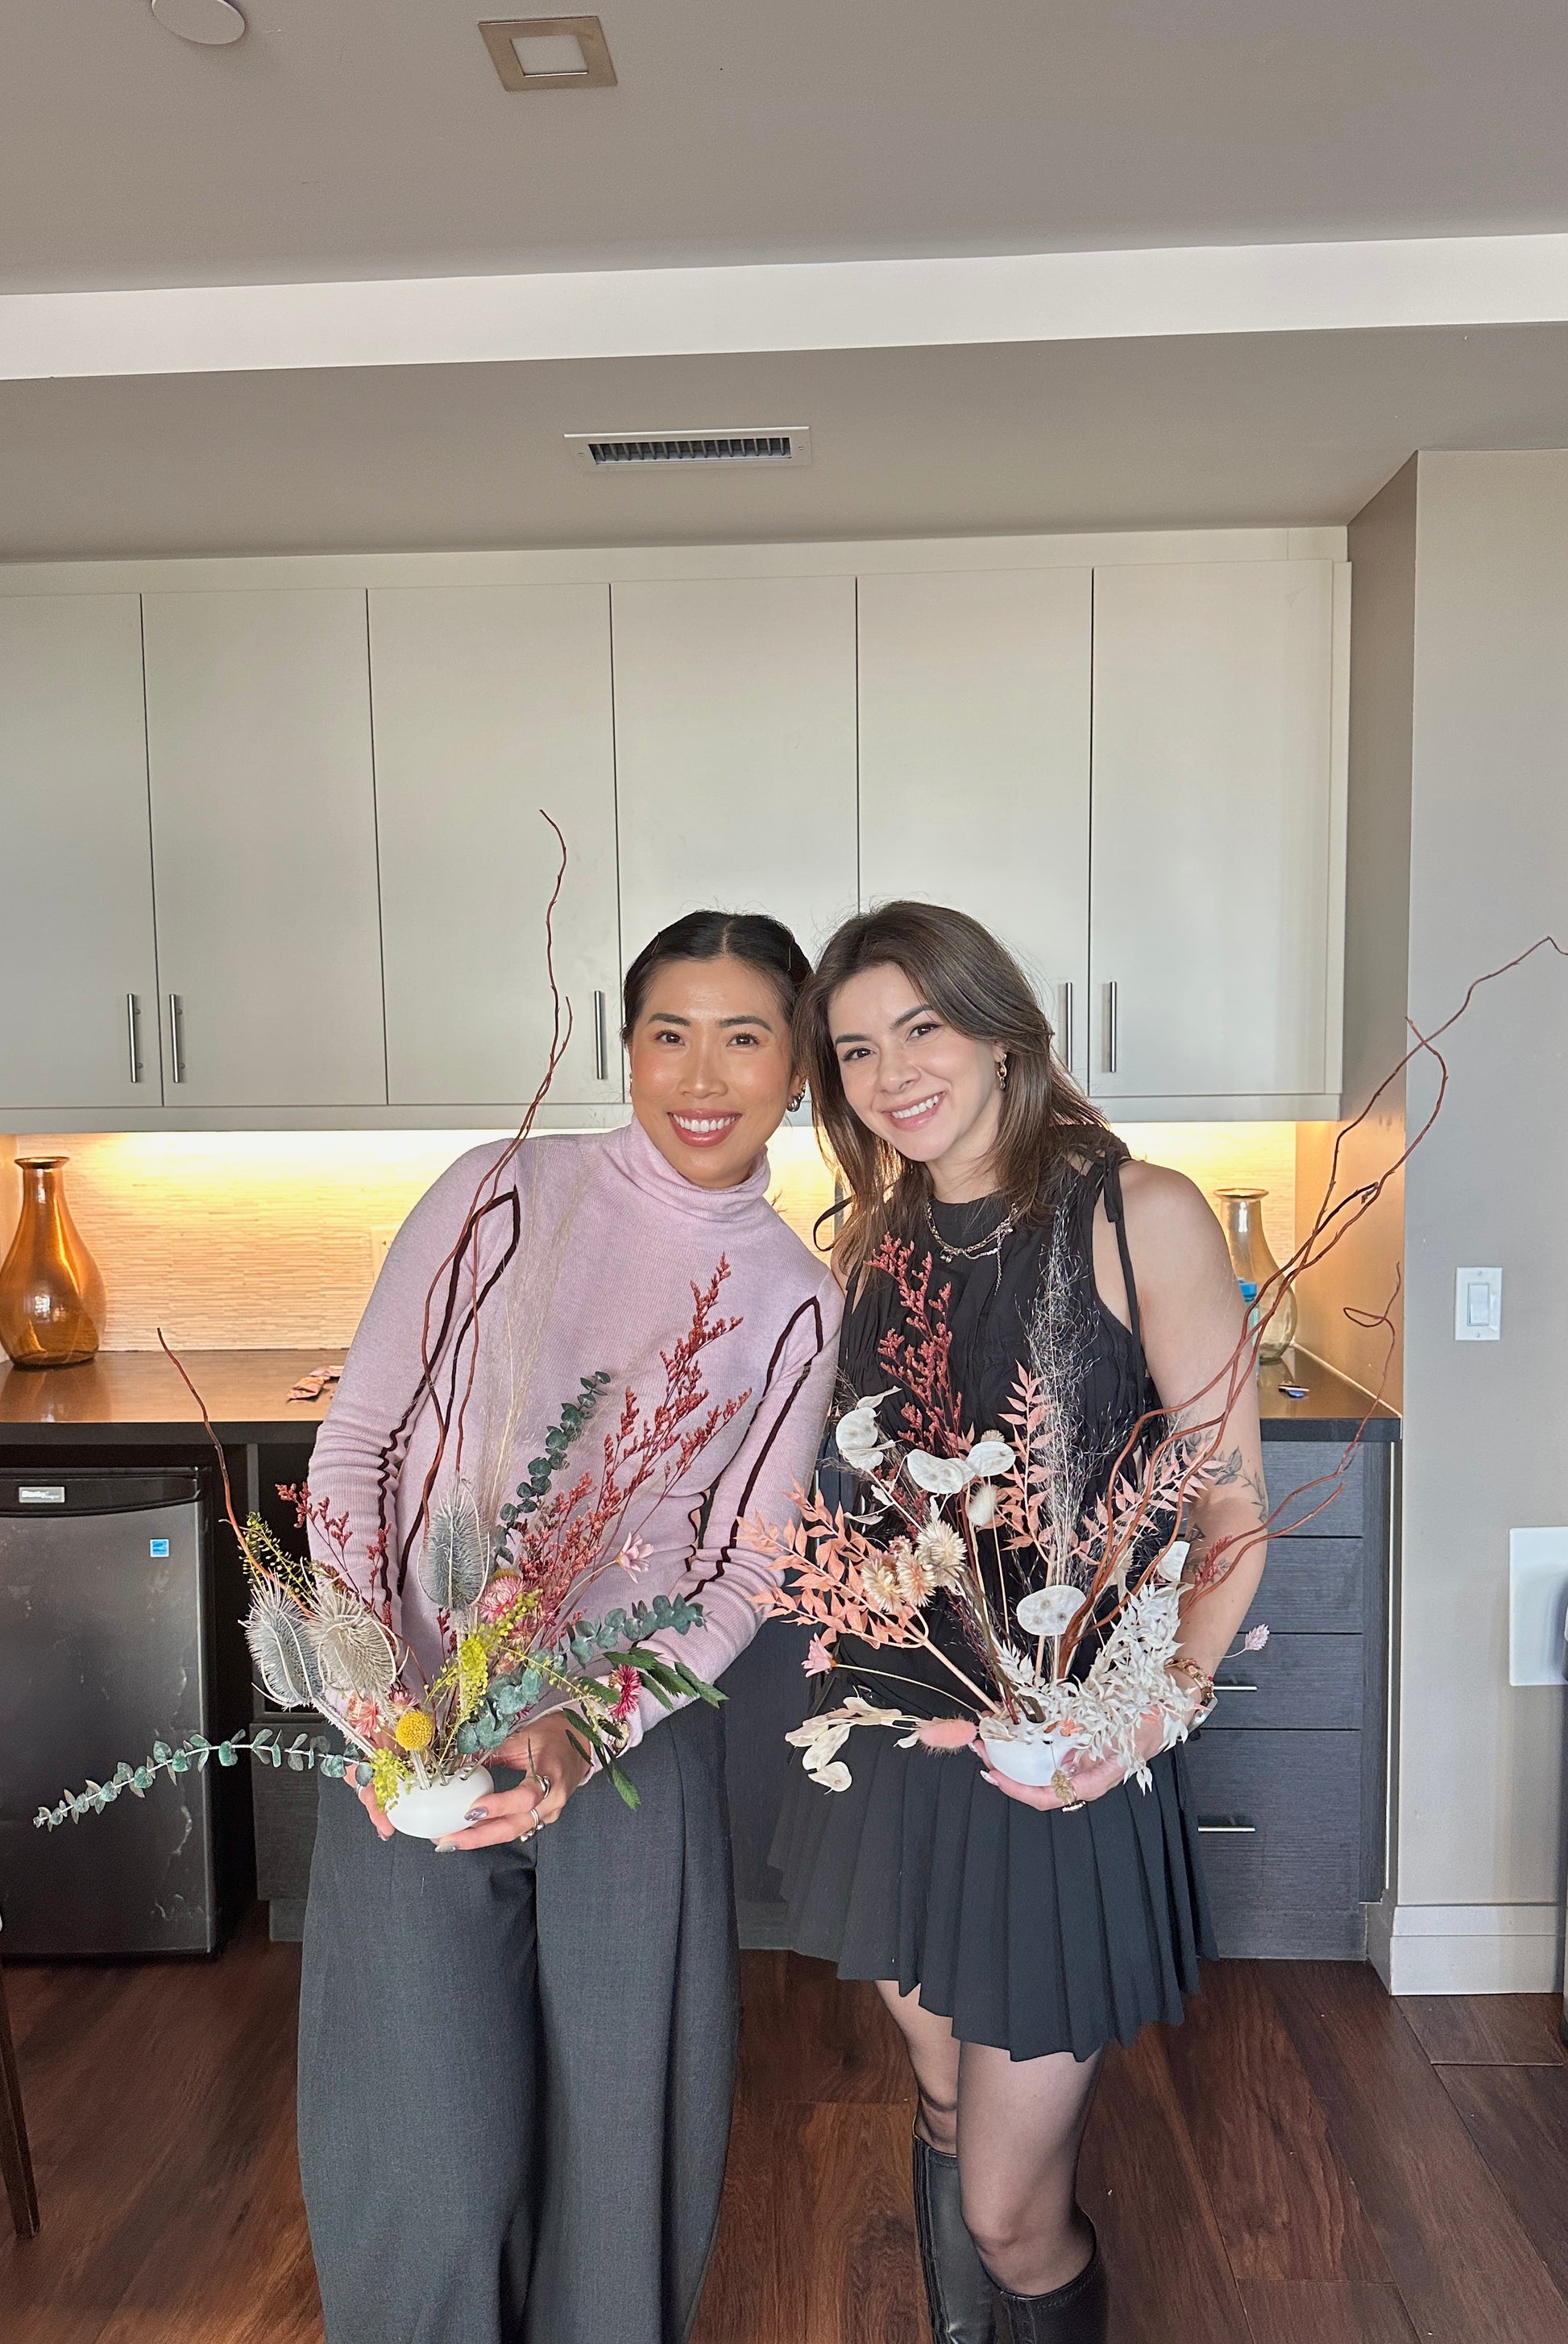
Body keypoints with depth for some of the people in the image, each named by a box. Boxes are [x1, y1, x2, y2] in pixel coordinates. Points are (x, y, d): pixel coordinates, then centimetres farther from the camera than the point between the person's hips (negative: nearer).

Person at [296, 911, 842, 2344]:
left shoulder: (800, 1304, 0)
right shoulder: (506, 1194, -4)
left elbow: (740, 1569, -1)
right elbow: (358, 1436, -4)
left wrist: (586, 1721, -17)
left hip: (634, 1742, 2)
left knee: (620, 2111, 15)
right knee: (426, 2139, 3)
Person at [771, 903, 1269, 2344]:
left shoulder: (1140, 1215, -10)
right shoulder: (875, 1243, 6)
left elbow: (1234, 1502, -9)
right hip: (892, 1736, 5)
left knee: (1012, 2217, 5)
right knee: (951, 2124, 22)